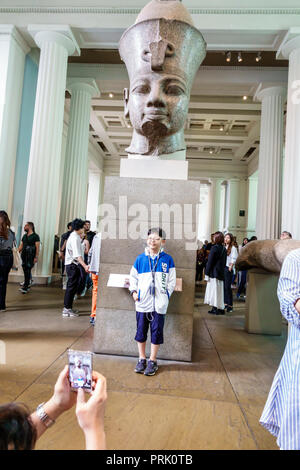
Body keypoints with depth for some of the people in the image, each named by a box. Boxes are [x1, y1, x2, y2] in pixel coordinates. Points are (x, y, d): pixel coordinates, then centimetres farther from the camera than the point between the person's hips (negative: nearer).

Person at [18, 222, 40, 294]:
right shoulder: (24, 236, 16)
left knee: (28, 270, -9)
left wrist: (36, 257, -15)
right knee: (25, 270, 10)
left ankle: (25, 287, -7)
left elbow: (37, 247, -9)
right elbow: (21, 245, 19)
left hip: (31, 256, -7)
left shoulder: (35, 236, -5)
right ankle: (28, 284, 23)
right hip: (24, 255, 7)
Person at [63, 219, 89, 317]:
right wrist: (85, 266, -38)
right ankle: (67, 309, 2)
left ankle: (68, 308, 24)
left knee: (72, 287, 15)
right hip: (72, 265, -10)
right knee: (71, 287, -5)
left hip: (72, 265, 10)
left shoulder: (74, 236, 14)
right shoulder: (75, 238, -18)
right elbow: (77, 255, -29)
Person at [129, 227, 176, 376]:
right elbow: (133, 276, 14)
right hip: (142, 302, 2)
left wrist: (165, 295, -2)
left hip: (159, 303, -1)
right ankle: (142, 359, 26)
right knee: (141, 331, 9)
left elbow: (172, 280, 5)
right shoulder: (140, 258, 4)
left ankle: (152, 361, 21)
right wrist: (134, 291, 1)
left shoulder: (167, 259, 0)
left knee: (156, 331, 5)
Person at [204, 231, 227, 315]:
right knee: (219, 290, 12)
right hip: (221, 273, 7)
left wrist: (207, 274, -9)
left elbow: (210, 261, -13)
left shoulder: (214, 248, -13)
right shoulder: (224, 249, 8)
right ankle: (220, 308, 16)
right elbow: (224, 262, 14)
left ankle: (216, 309, 1)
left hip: (214, 273, -7)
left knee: (214, 290, -2)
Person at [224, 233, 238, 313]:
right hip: (222, 268, 6)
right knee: (223, 286, 8)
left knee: (227, 287, -7)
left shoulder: (233, 248, -4)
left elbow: (233, 259, -8)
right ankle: (225, 303, 17)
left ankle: (230, 305, -1)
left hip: (228, 269, -6)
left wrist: (230, 268, -14)